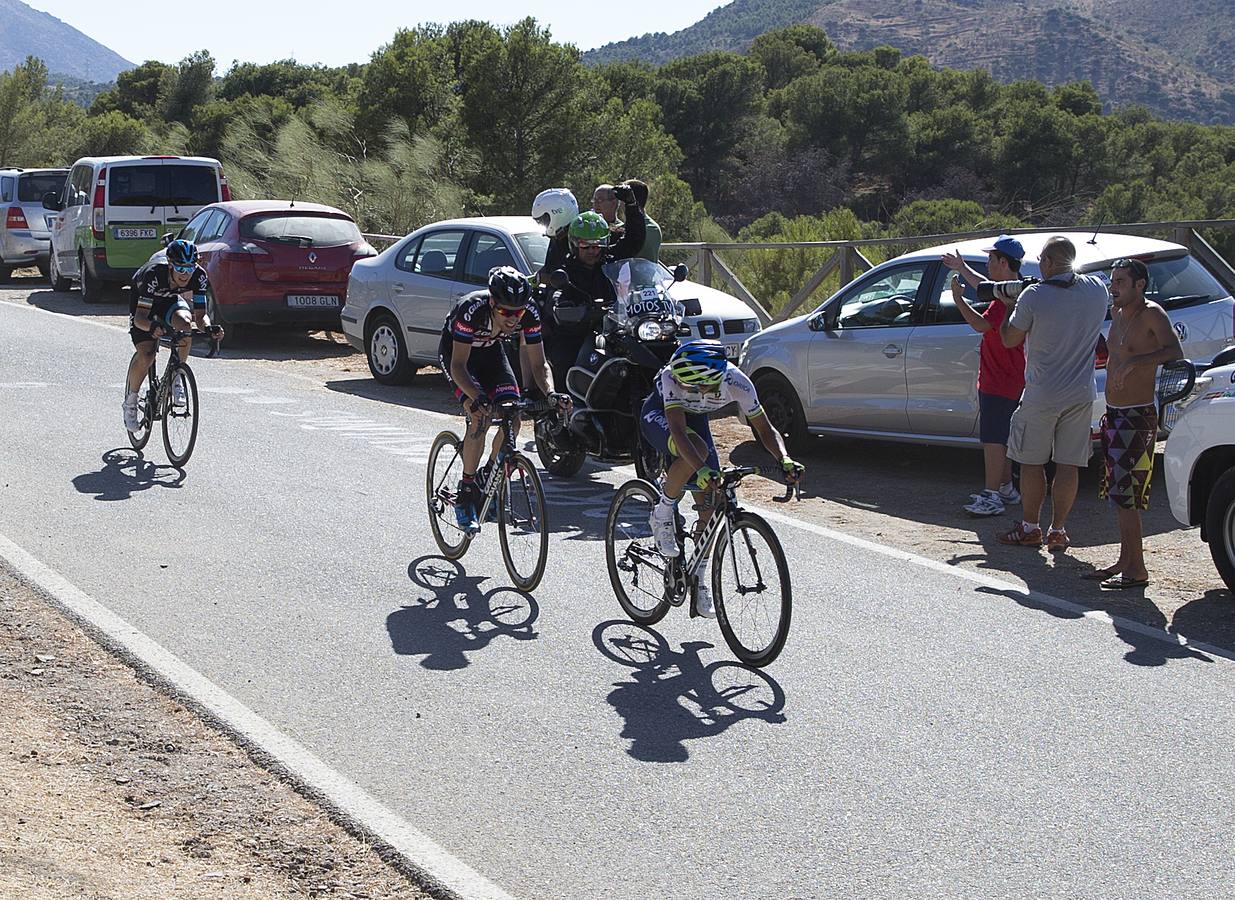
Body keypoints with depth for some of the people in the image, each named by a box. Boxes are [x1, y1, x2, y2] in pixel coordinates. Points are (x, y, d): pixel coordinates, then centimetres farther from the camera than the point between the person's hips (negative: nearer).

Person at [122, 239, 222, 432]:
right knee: (146, 355, -22)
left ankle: (176, 379, -12)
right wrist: (152, 326, -62)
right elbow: (140, 317, -40)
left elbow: (200, 315, -26)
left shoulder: (199, 276, -29)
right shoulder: (153, 275, -39)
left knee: (185, 323, -33)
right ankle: (130, 404, 3)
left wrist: (208, 327, -48)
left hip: (170, 300, 3)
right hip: (143, 303, -3)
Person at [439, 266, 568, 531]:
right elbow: (458, 365, -37)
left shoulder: (529, 314, -27)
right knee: (480, 417, -25)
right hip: (455, 349, -4)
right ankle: (465, 492, -12)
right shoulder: (472, 309, -38)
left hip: (491, 350, 4)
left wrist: (550, 393, -39)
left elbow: (539, 363, -19)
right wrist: (476, 396, -54)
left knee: (513, 419, -13)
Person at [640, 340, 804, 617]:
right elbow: (678, 430, -47)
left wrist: (785, 459, -43)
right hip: (658, 415, -4)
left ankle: (698, 581, 12)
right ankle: (662, 515, -13)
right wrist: (702, 470, -62)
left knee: (710, 503, -5)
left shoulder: (737, 383, -31)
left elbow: (765, 430, -24)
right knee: (697, 450, -37)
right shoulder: (673, 377, -40)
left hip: (695, 418, 4)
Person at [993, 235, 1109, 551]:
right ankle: (1058, 531, 11)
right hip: (1082, 394, 4)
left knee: (1032, 463, 9)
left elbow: (1010, 339, -4)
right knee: (1069, 465, 7)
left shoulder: (1034, 296, -15)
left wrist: (1011, 306, 11)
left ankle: (1030, 528, 15)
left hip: (1042, 395, -4)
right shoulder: (1097, 290, -1)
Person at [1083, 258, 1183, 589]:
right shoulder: (1116, 312, 12)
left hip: (1137, 418, -9)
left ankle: (1136, 570, -6)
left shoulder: (1151, 314, -13)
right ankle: (1125, 562, 20)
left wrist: (1133, 361, -40)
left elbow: (1175, 353, -30)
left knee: (1123, 495, -11)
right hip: (1114, 414, 9)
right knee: (1117, 494, 12)